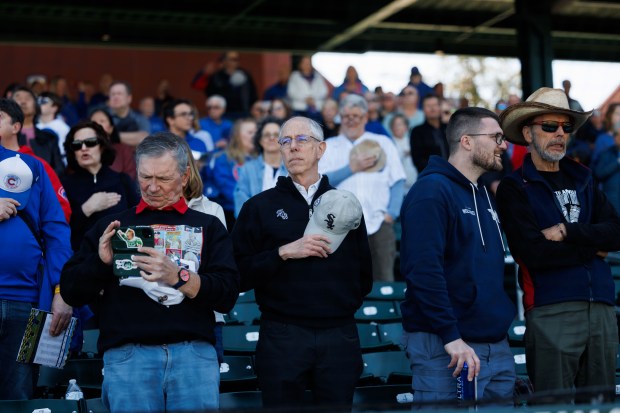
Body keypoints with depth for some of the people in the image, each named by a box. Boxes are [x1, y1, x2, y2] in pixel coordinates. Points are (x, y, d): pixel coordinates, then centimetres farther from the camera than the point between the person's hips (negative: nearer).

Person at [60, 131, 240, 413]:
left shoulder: (208, 227, 13)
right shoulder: (113, 225, 16)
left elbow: (227, 296, 2)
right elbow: (71, 293, 14)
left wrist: (178, 276, -13)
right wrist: (100, 261, -5)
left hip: (194, 352, 0)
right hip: (127, 354, 1)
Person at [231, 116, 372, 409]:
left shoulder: (344, 205, 13)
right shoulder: (259, 207, 6)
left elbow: (364, 275, 16)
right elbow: (240, 274, -3)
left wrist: (347, 303, 1)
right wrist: (283, 253, -13)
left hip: (339, 337, 2)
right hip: (282, 337, -2)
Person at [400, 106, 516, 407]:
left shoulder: (484, 195, 17)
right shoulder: (431, 190, -11)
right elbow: (423, 268, -21)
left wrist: (503, 319, 12)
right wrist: (451, 336, -24)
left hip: (497, 346, 9)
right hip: (446, 349, -8)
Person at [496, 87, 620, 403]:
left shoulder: (582, 179, 17)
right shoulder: (514, 188, 0)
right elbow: (532, 252, -14)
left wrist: (568, 232, -10)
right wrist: (592, 246, -3)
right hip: (551, 311, -5)